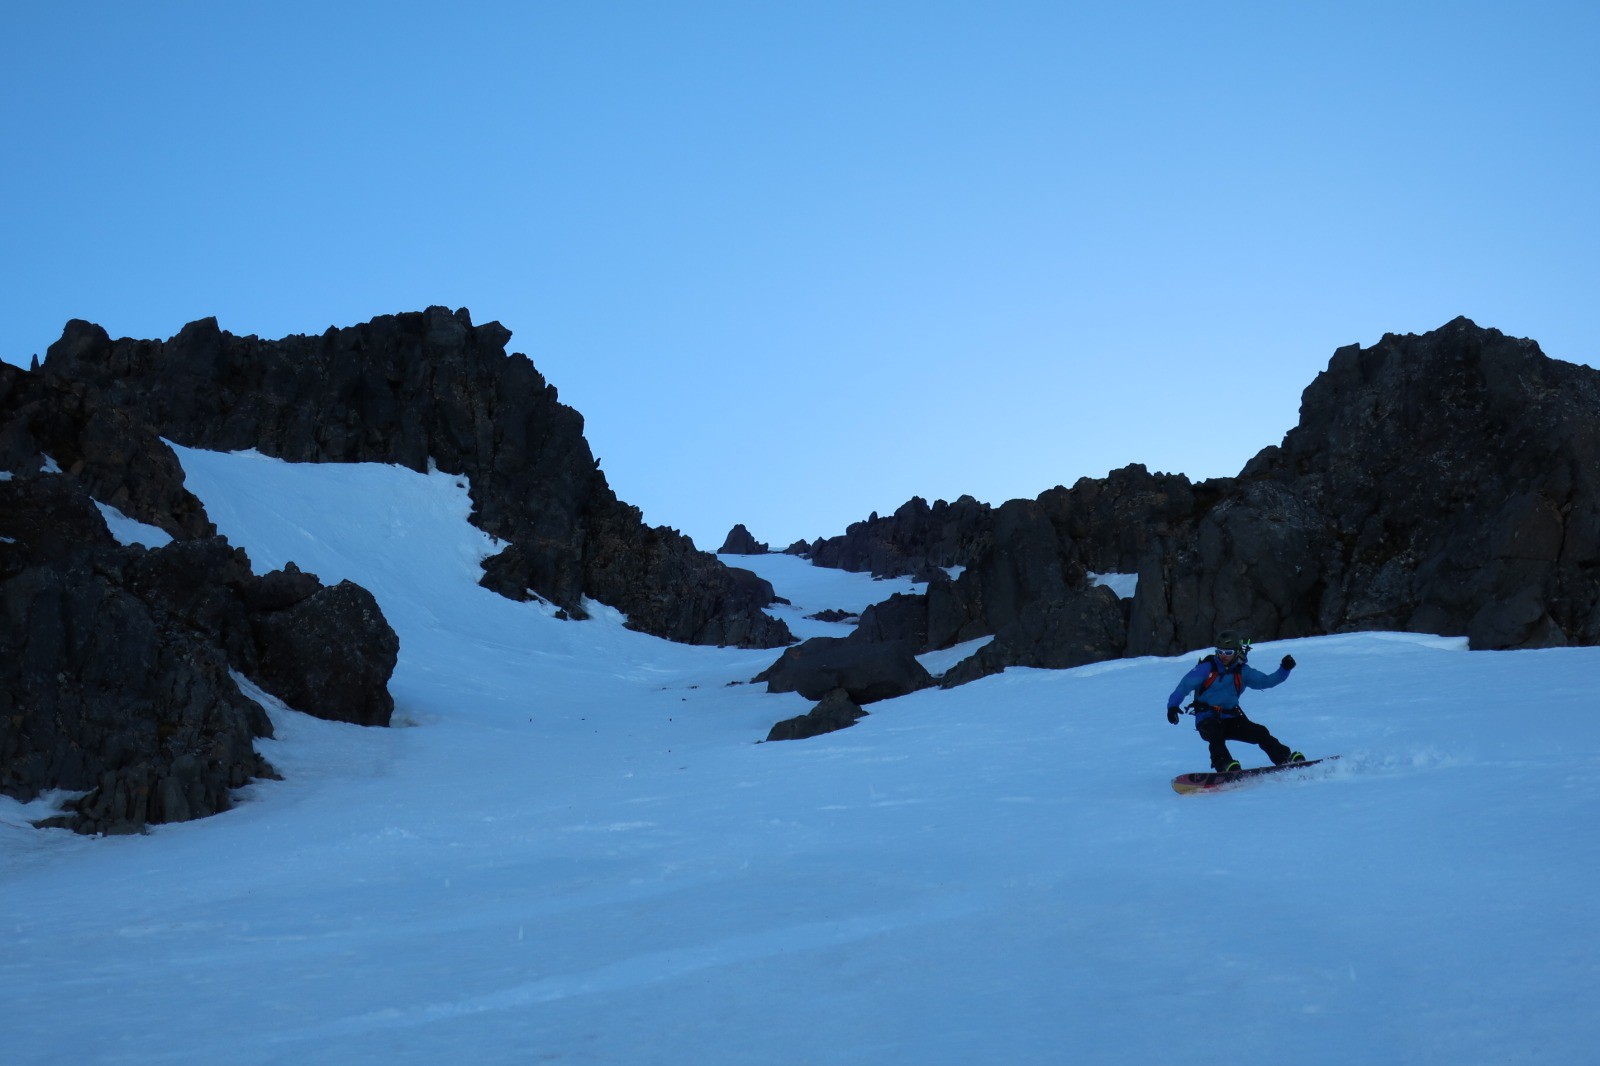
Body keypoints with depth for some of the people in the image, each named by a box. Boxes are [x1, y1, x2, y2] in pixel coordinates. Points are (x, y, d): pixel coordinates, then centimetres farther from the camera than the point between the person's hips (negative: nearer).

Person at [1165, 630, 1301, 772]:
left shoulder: (1242, 671, 8)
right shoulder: (1208, 667, -6)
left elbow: (1266, 681, 8)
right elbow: (1185, 685, -12)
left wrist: (1284, 669, -6)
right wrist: (1173, 705, -26)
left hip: (1231, 719, 4)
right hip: (1207, 720, -4)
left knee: (1260, 733, -14)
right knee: (1216, 734, -36)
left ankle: (1286, 758, -10)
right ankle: (1225, 766, -49)